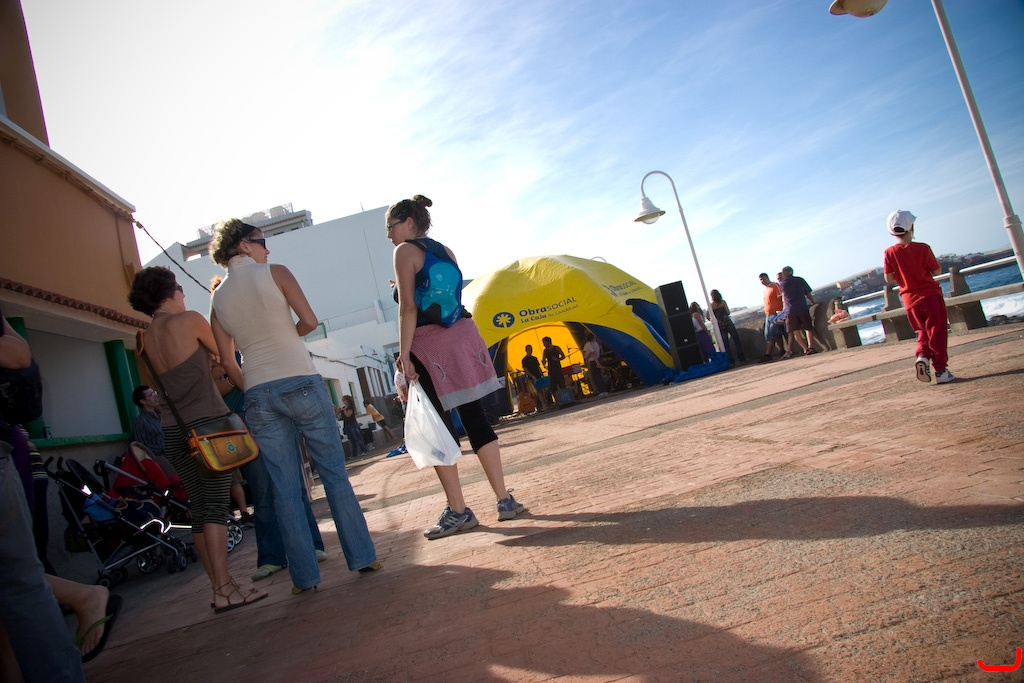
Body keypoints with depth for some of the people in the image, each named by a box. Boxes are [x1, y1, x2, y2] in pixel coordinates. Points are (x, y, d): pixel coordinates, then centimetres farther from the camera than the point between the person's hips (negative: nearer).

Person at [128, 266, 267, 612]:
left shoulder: (146, 337, 12)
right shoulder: (189, 320, -7)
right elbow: (223, 351, 6)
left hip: (172, 429, 7)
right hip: (207, 421, -7)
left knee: (200, 507, 9)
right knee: (216, 506, -7)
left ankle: (220, 586, 13)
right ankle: (225, 589, -7)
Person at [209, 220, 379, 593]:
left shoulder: (218, 298, 12)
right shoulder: (275, 273, -1)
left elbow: (227, 362, 11)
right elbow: (310, 321, -5)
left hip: (257, 395, 4)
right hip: (300, 382, -4)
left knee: (285, 489, 7)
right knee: (334, 472, 5)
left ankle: (304, 576, 13)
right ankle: (362, 556, 11)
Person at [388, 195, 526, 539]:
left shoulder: (405, 251, -2)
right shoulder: (446, 251, 18)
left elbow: (409, 308, -12)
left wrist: (404, 353, -11)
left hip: (429, 344, -6)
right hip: (463, 336, 7)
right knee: (475, 417, 7)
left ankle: (458, 510, 3)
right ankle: (504, 499, 10)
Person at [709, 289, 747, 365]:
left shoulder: (710, 305, -1)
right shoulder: (723, 302, -4)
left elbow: (708, 317, -3)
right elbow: (728, 312, -7)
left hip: (720, 326, 2)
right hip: (728, 323, -2)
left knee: (725, 344, 8)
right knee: (736, 341, 7)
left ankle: (731, 361, 6)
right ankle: (742, 358, 6)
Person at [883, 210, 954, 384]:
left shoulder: (889, 253, -6)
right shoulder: (922, 248, -11)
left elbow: (889, 278, -4)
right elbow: (937, 271, -4)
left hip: (910, 301, 3)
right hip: (931, 296, -3)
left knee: (924, 332, 20)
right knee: (937, 333, 5)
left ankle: (922, 356, -4)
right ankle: (941, 370, 5)